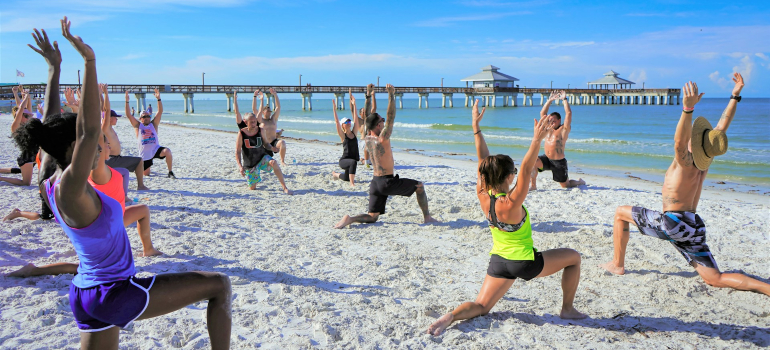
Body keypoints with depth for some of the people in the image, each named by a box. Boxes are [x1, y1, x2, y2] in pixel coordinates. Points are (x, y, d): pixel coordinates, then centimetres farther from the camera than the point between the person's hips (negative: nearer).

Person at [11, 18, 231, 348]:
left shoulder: (49, 186, 1)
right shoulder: (70, 188, -24)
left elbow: (52, 126, 12)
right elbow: (90, 129, -37)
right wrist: (89, 62, -38)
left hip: (85, 295, 9)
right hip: (118, 295, -9)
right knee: (220, 285, -1)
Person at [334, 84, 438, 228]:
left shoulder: (367, 139, 4)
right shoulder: (382, 139, -16)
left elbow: (370, 118, 15)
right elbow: (391, 117, -18)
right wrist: (391, 95, -17)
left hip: (375, 183, 7)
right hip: (388, 182, -7)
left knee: (372, 217, 13)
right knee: (419, 186, 15)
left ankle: (350, 219, -12)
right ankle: (427, 217, 17)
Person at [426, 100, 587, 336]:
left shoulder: (483, 196, -11)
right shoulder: (511, 204, -28)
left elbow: (483, 161, -5)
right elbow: (526, 170, -35)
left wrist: (476, 128, -4)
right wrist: (537, 140, -46)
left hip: (498, 261, 6)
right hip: (524, 263, -6)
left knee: (480, 307, 13)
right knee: (573, 257, 15)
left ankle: (450, 316, -17)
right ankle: (567, 310, 22)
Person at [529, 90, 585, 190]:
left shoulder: (564, 129, -7)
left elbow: (568, 113, -17)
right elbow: (542, 113, 11)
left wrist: (564, 99, -13)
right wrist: (550, 100, 6)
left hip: (559, 162, -5)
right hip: (546, 158, 5)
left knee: (566, 185, 5)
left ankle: (580, 182, 38)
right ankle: (533, 186, -15)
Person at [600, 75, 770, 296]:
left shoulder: (686, 162, -13)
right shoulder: (705, 161, 6)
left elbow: (679, 142, -36)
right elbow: (722, 127, 17)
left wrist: (688, 108, -47)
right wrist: (735, 96, 20)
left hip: (672, 222, -7)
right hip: (693, 227, 7)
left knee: (620, 212, 9)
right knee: (716, 280, 8)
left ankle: (617, 264, 9)